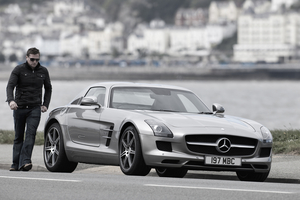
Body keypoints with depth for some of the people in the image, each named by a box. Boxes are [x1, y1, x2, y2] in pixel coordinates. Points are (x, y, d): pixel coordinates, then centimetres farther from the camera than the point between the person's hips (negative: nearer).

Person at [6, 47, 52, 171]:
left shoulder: (43, 71, 8)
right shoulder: (18, 70, -1)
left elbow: (48, 88, 21)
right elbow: (10, 86, -12)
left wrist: (45, 104, 9)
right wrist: (11, 100, -31)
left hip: (35, 109, 0)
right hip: (19, 108, 0)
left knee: (31, 134, -17)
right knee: (18, 137, 5)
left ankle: (25, 161, -26)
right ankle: (16, 164, 9)